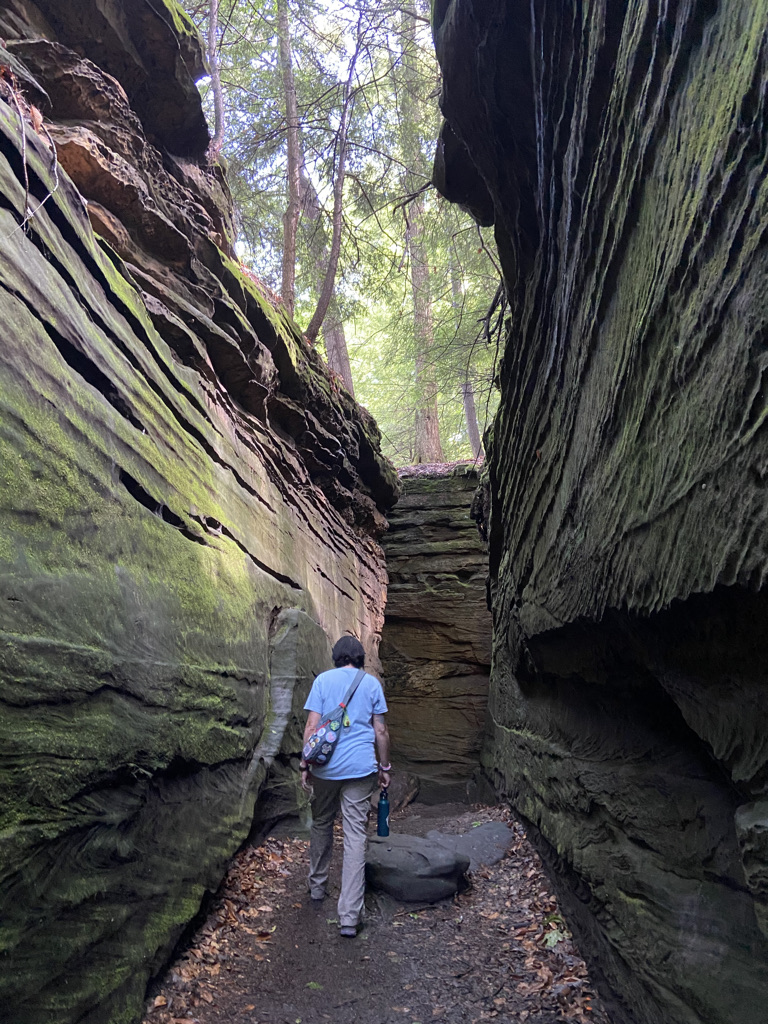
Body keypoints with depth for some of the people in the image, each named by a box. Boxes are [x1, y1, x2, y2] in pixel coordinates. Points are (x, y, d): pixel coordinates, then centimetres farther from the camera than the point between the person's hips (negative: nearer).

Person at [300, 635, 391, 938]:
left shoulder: (323, 679, 1)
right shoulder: (372, 683, 4)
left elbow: (312, 726, -4)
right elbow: (381, 731, 4)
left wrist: (305, 765, 3)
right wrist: (384, 767, 13)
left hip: (325, 767, 1)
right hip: (361, 768, 0)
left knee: (321, 825, 21)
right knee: (355, 836, 1)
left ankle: (317, 888, 37)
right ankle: (349, 918, 0)